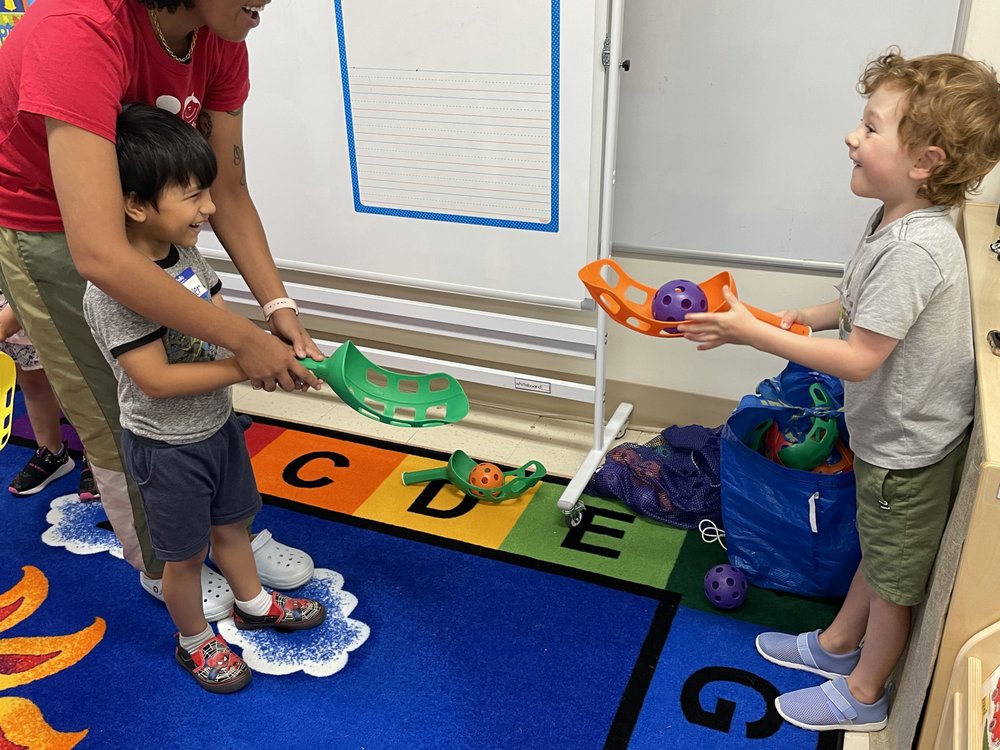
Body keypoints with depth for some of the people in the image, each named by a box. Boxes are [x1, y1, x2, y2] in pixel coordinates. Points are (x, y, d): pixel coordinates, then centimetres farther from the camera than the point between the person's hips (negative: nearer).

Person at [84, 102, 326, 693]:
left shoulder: (186, 253, -3)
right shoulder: (112, 290, -28)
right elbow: (155, 380, -31)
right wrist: (242, 368, -30)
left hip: (218, 424, 7)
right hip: (167, 447, -7)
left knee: (230, 523, 26)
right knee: (186, 553, 13)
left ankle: (253, 602, 49)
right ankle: (196, 641, 37)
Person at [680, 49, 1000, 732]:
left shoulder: (914, 249, -32)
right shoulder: (898, 222, -2)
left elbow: (858, 359, -31)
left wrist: (750, 332, -30)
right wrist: (811, 315, 2)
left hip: (909, 446, -9)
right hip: (889, 434, 9)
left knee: (894, 578, 13)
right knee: (876, 553, 26)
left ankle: (863, 694, 34)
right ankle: (835, 644, 47)